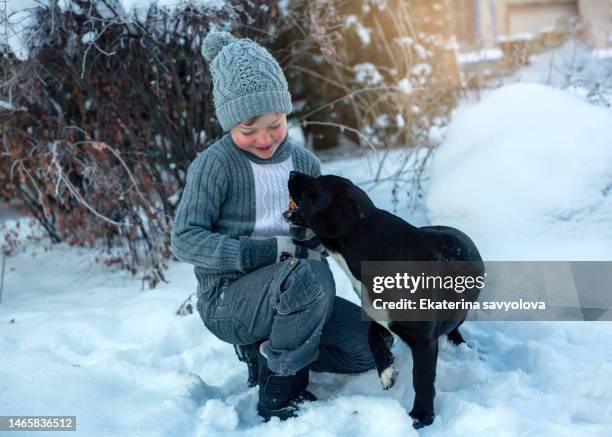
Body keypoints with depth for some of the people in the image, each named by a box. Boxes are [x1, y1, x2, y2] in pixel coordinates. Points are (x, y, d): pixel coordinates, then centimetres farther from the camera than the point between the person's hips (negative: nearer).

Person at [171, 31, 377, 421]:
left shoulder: (304, 163, 4)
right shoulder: (215, 164, -14)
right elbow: (185, 240, -19)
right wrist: (267, 251, -27)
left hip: (285, 293, 7)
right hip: (227, 300, -6)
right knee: (310, 276, -35)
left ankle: (265, 350, 12)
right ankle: (279, 396, -14)